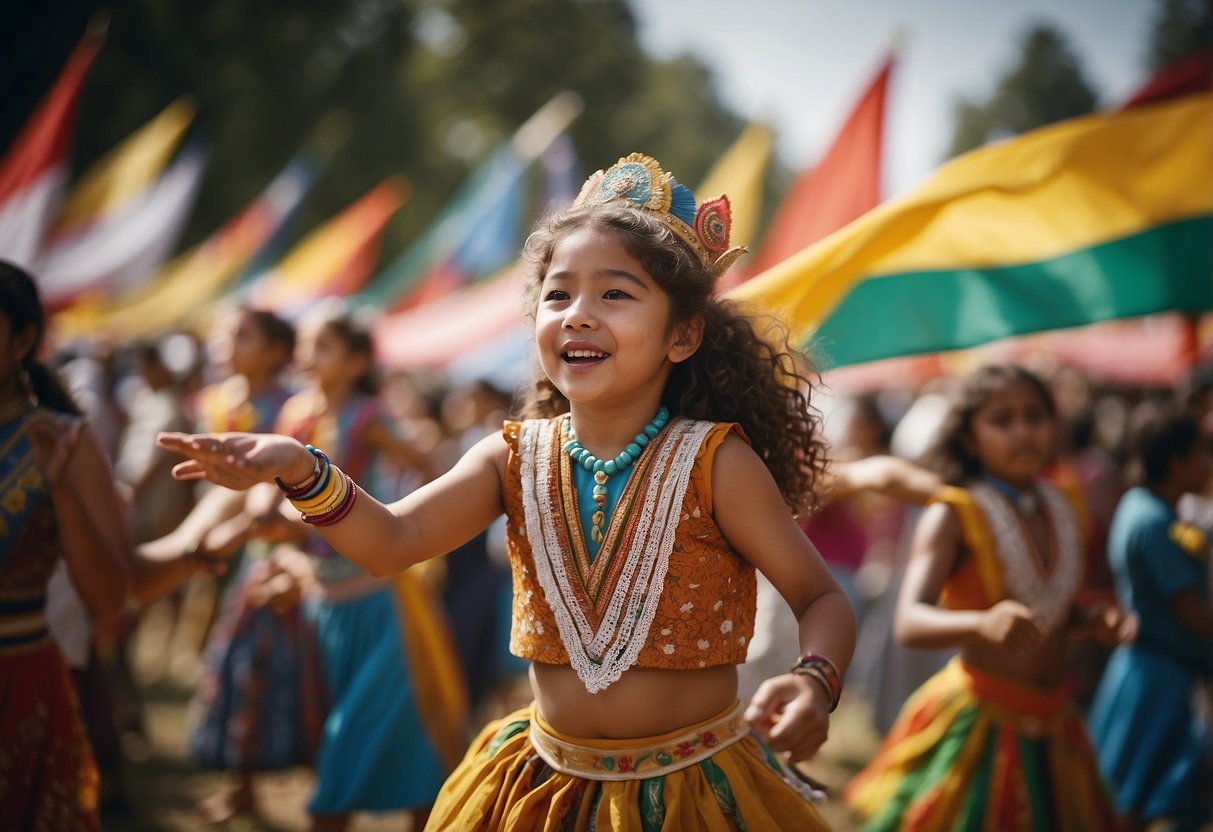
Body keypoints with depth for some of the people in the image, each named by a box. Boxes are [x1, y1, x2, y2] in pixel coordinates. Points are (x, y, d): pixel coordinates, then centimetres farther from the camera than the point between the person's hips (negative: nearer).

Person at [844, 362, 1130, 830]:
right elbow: (909, 624, -26)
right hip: (980, 721, -5)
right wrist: (984, 623, -44)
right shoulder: (952, 515, -11)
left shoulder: (1062, 509, 7)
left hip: (1053, 725, 6)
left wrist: (1092, 624, 0)